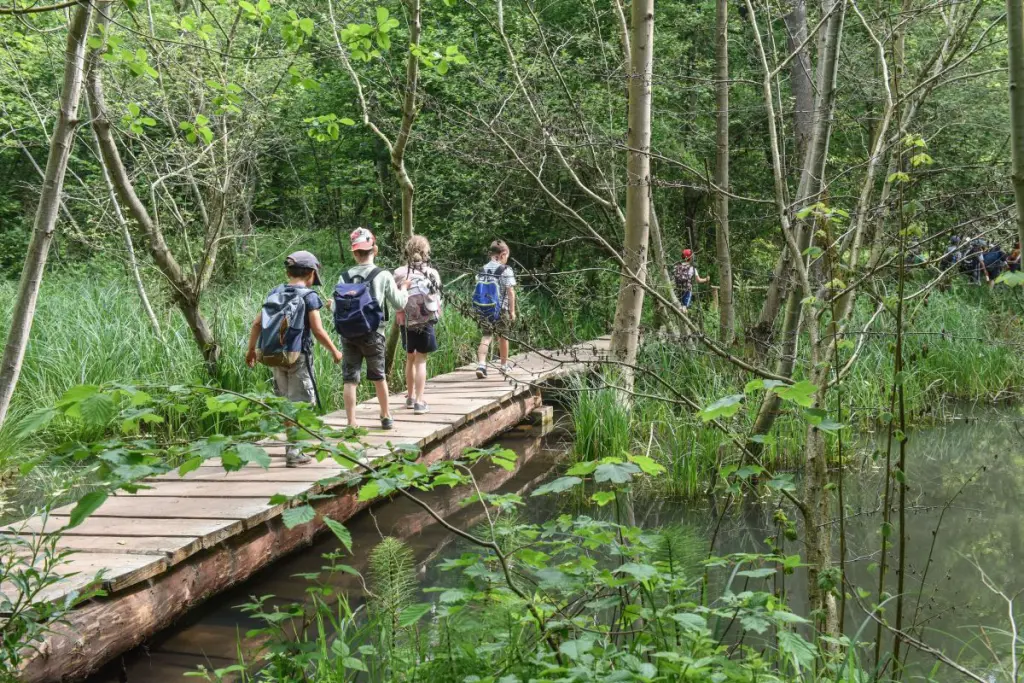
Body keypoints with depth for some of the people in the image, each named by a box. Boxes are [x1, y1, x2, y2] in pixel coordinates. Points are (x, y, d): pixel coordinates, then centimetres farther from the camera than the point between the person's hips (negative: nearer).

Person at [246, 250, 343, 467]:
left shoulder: (275, 293, 6)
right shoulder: (309, 296, -9)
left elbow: (257, 323, 4)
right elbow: (318, 331, -12)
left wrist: (251, 349, 16)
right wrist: (334, 351, 1)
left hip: (273, 356, 6)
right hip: (297, 356, -6)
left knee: (285, 401, 18)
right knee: (301, 403, 2)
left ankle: (294, 445, 29)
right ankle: (293, 452, -1)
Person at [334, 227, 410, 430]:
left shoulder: (344, 277, 0)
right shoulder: (383, 276, -6)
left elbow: (335, 308, -3)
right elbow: (398, 305, 1)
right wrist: (403, 288, 18)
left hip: (348, 335, 1)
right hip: (372, 334, -1)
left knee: (350, 379, 4)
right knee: (379, 377, 16)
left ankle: (351, 422, 2)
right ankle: (386, 417, 29)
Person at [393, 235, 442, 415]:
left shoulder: (400, 273, -7)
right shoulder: (432, 273, -7)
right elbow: (437, 300, -3)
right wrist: (436, 315, 13)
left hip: (406, 323, 2)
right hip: (426, 322, -2)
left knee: (410, 358, 18)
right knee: (421, 361, 2)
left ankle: (410, 396, 30)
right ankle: (419, 402, -5)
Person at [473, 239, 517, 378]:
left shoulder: (482, 270, 6)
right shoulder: (505, 270, -9)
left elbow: (478, 291, 9)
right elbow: (510, 292, -11)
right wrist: (512, 310, -5)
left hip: (482, 309, 3)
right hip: (500, 309, -3)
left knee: (486, 336, 7)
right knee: (502, 336, 14)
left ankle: (481, 364, -13)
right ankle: (503, 365, 29)